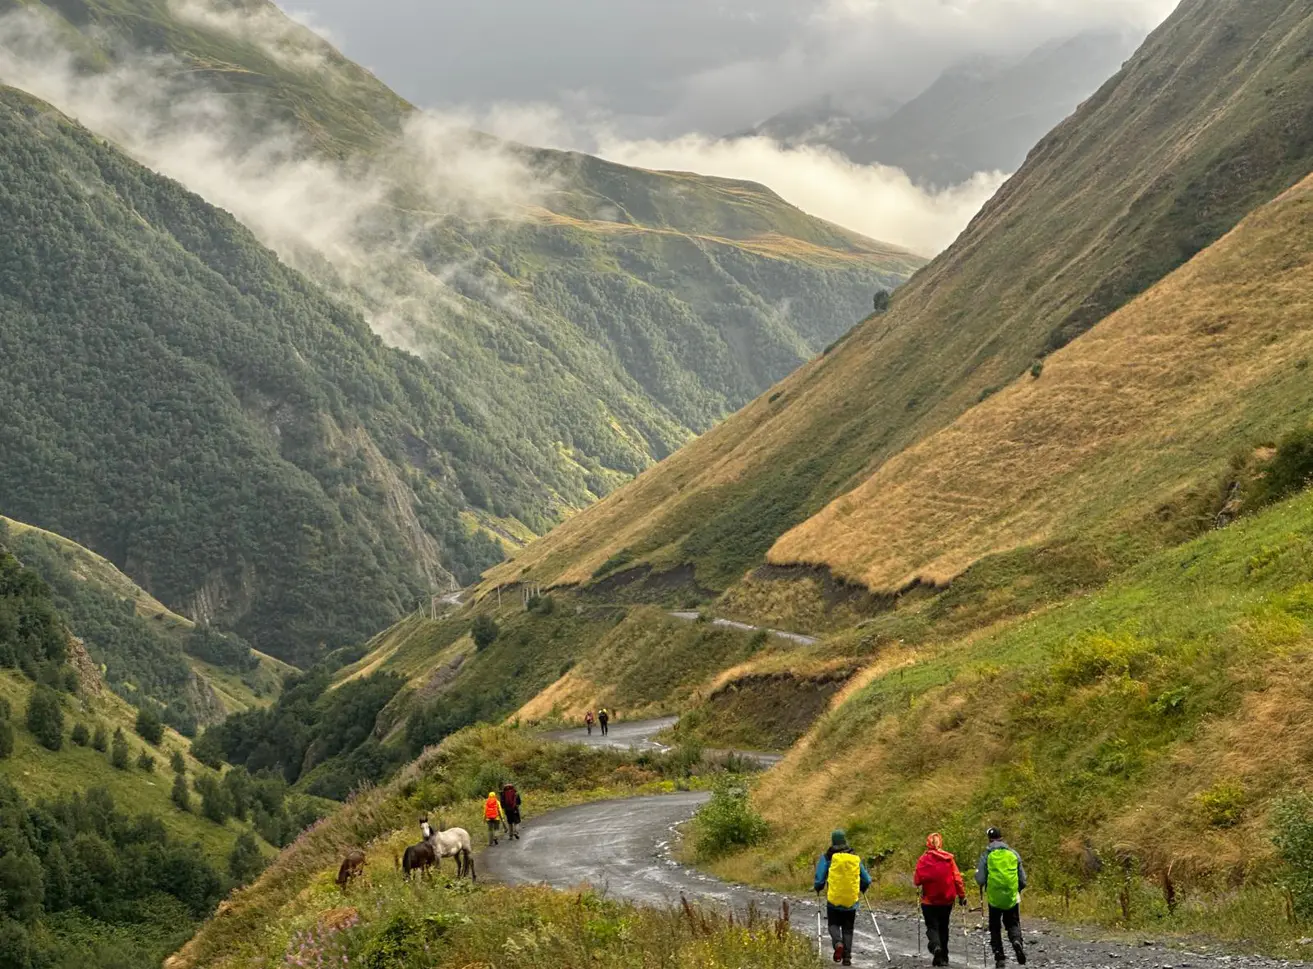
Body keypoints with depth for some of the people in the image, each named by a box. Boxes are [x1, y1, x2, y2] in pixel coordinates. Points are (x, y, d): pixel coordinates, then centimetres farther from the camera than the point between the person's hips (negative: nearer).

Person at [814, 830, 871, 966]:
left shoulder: (828, 858, -4)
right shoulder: (855, 858, 6)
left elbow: (820, 879, -6)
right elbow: (866, 880, 11)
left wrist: (818, 888, 16)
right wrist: (861, 890, 32)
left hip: (834, 900, -2)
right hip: (851, 902, 2)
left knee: (834, 924, 14)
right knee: (848, 929, 12)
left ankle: (838, 942, -15)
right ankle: (847, 957, 3)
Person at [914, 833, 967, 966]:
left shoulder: (923, 860, -9)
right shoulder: (949, 858, -4)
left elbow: (917, 881, -9)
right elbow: (957, 879, -5)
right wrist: (962, 895, 2)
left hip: (929, 900, -2)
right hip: (947, 900, 2)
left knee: (932, 926, 5)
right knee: (943, 927, 17)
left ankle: (935, 946, -24)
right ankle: (943, 957, 18)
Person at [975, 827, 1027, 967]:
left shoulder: (987, 855, -5)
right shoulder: (1014, 854, 3)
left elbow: (980, 879, -8)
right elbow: (1023, 879, 5)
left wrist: (982, 888, 15)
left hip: (994, 898, -1)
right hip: (1012, 898, 1)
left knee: (995, 927, 14)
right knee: (1013, 924, 15)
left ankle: (999, 957, 8)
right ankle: (1017, 940, -16)